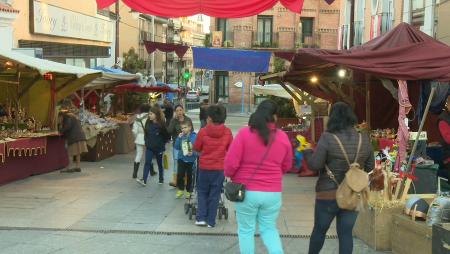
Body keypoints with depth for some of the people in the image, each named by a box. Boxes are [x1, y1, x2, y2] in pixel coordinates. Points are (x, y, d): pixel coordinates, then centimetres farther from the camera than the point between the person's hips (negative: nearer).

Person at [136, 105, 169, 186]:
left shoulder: (161, 124, -13)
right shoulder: (148, 122, 0)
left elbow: (166, 136, -7)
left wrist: (162, 143, -2)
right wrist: (147, 141, 7)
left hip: (159, 148, -3)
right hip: (149, 147, 3)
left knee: (160, 164, 12)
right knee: (147, 163, -8)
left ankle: (161, 179, 27)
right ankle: (144, 180, -14)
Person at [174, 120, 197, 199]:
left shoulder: (194, 136, -13)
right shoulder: (181, 136, -1)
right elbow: (176, 147, -1)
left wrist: (193, 153, -28)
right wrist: (179, 138, -13)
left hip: (190, 159, -2)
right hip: (181, 158, 2)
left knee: (189, 176, 10)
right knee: (180, 174, -5)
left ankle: (188, 191, 27)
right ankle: (180, 189, 15)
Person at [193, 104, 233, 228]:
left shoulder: (203, 131, -12)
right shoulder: (227, 132, -8)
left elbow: (196, 148, 0)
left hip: (204, 167, -1)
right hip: (220, 168, 1)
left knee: (202, 192, 16)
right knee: (214, 195, 9)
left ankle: (201, 218, 7)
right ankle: (211, 221, 11)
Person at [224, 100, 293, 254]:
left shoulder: (245, 133, -10)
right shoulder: (283, 137, -1)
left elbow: (231, 162, -12)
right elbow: (287, 166, 10)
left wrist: (229, 175, 8)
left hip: (247, 191, -2)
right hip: (273, 192, 3)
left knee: (246, 230, 11)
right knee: (269, 228, 18)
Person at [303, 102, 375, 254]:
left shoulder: (328, 138, -17)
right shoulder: (364, 139, -3)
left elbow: (315, 165, -15)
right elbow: (370, 167, 5)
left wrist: (307, 151, 3)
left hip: (328, 195, -3)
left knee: (319, 230, 16)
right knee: (346, 233, 9)